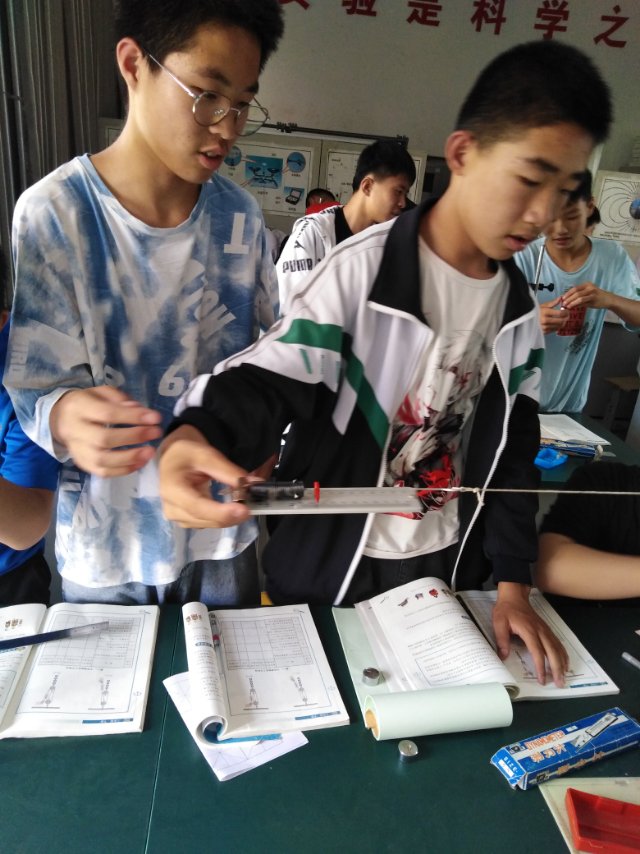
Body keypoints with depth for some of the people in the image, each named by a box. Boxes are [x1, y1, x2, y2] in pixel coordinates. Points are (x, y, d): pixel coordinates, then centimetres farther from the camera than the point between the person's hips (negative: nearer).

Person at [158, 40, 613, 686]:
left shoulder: (519, 304, 0)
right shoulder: (363, 269, -18)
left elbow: (512, 447, 3)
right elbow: (268, 381, -23)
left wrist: (512, 580, -1)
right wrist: (193, 434, -46)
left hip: (451, 564, 5)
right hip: (331, 566, -4)